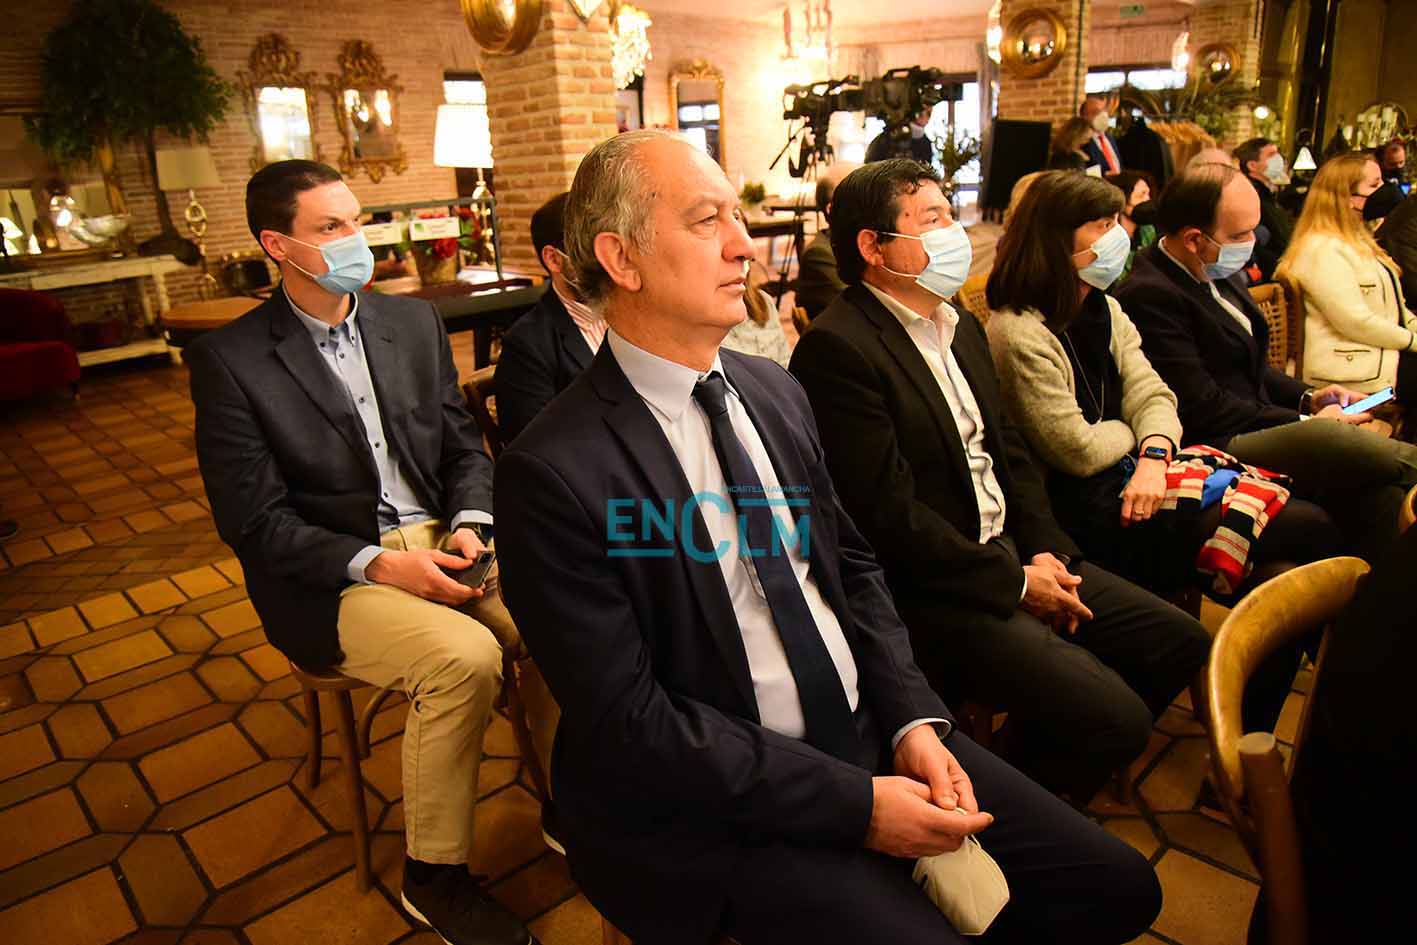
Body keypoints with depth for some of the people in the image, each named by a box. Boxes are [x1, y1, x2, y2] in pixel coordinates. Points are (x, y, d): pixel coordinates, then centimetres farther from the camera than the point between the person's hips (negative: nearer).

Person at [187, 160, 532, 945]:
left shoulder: (414, 321, 8)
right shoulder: (229, 358, -5)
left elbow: (464, 444, 11)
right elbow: (253, 521, -9)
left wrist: (469, 524, -9)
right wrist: (379, 563, -20)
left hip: (441, 539, 4)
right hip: (332, 582, -4)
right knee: (464, 655, -30)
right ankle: (433, 875, -6)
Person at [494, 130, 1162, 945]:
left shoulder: (775, 392, 4)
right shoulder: (554, 473, -18)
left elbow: (853, 567, 10)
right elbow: (629, 720, -18)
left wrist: (914, 719, -4)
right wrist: (853, 803, -17)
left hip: (872, 732, 6)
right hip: (720, 808, -5)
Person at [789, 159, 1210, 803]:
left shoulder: (962, 326, 14)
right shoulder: (836, 349, -17)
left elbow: (1009, 450, 16)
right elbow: (889, 513, -21)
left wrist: (1046, 551, 0)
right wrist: (1016, 582, -13)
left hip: (1013, 554, 10)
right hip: (928, 594, -9)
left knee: (1181, 643, 9)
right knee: (1114, 717, -18)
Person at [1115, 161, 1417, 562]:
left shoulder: (1217, 275, 15)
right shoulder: (1148, 296, -17)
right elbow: (1203, 408, -18)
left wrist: (1306, 396, 10)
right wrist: (1305, 422, -10)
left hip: (1256, 436, 9)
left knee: (1374, 491, -14)